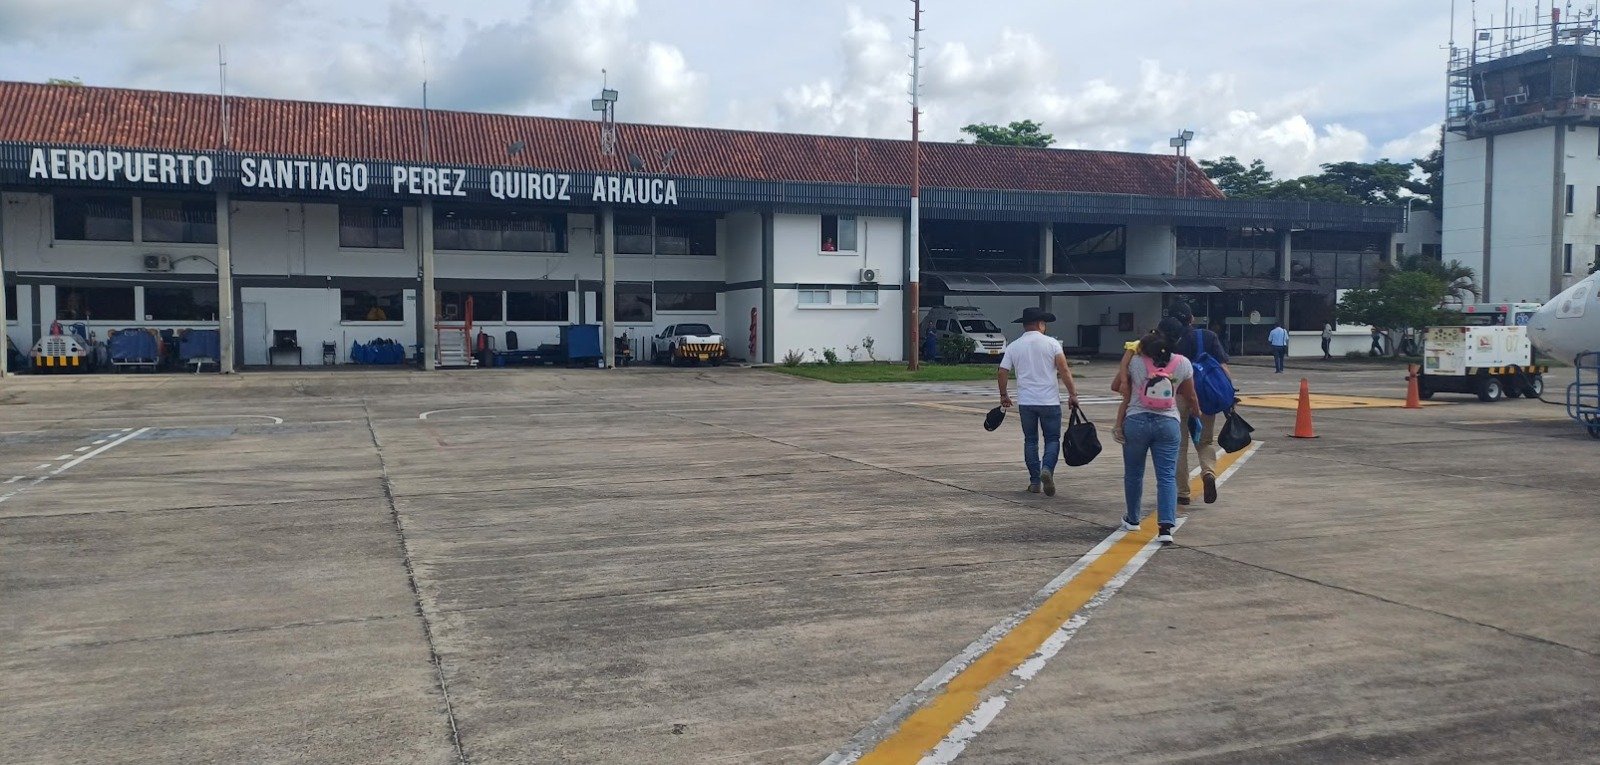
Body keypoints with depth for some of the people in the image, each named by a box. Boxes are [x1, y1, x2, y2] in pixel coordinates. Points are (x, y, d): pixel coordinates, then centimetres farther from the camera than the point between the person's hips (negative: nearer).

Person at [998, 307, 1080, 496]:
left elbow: (1002, 372, 4)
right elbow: (1064, 370, -10)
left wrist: (1003, 395, 17)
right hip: (1049, 401, -2)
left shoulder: (1013, 346, 5)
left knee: (1030, 440, 12)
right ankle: (1047, 469, -18)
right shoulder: (1051, 343, -2)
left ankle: (1035, 482, 11)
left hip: (1025, 402, 2)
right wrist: (1072, 393, -6)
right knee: (1052, 439, 7)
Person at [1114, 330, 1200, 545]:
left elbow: (1126, 397, -2)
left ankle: (1132, 519, 29)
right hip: (1168, 423, 1)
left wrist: (1119, 425, 3)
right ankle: (1166, 526, -12)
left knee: (1133, 473, 15)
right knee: (1167, 476, -1)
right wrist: (1197, 413, 30)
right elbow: (1190, 398, 11)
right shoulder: (1183, 364, 1)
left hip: (1136, 422, 0)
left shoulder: (1135, 362, -4)